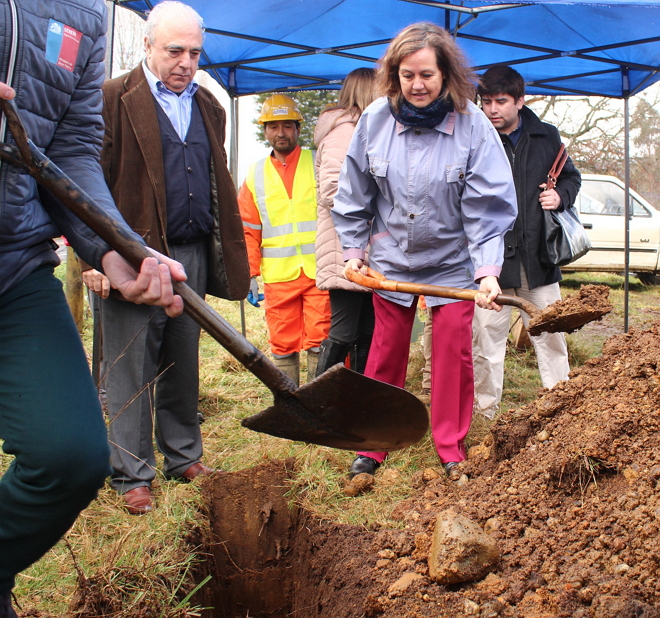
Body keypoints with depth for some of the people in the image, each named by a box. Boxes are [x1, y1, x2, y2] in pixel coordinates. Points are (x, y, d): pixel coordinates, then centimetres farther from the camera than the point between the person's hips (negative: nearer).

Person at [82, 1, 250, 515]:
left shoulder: (208, 107, 16)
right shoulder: (113, 101, -3)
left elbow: (220, 187, 19)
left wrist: (230, 254, 12)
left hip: (193, 255, 6)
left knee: (184, 365, 14)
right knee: (131, 369, 1)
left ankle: (184, 458, 27)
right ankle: (132, 476, 11)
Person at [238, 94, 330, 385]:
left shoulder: (319, 165, 7)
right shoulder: (256, 175, 13)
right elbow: (248, 230, 13)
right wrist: (250, 274, 5)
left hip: (319, 271, -2)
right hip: (278, 276, 2)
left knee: (319, 342, -4)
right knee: (283, 346, 5)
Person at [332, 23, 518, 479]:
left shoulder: (473, 126, -16)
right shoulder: (375, 120, -9)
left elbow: (488, 206, -16)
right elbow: (355, 193, 3)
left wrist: (488, 270, -25)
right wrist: (354, 250, 3)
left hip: (453, 262, -2)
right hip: (391, 259, 2)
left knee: (454, 348, -1)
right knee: (387, 349, 8)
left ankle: (452, 449, 15)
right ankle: (372, 444, 21)